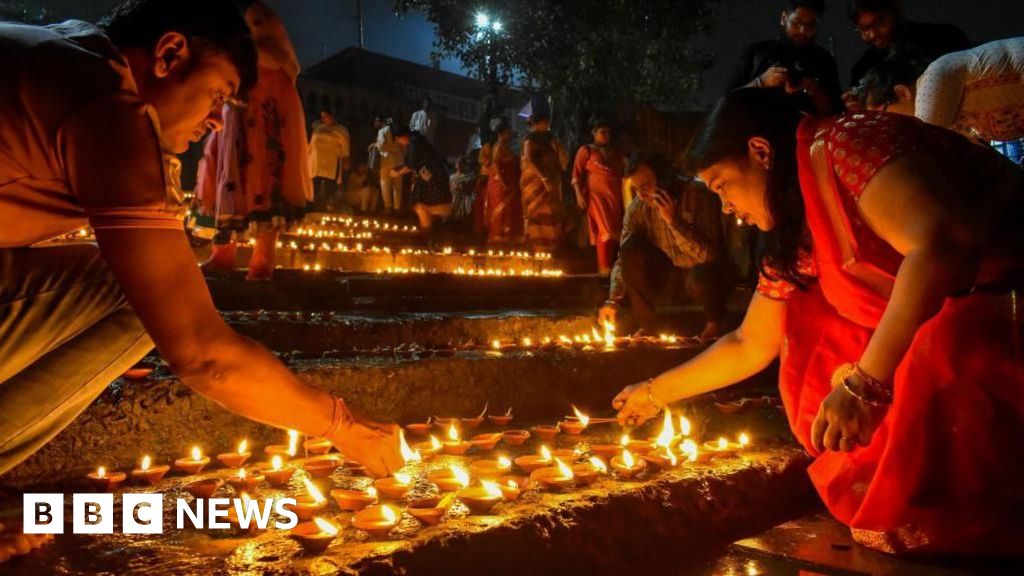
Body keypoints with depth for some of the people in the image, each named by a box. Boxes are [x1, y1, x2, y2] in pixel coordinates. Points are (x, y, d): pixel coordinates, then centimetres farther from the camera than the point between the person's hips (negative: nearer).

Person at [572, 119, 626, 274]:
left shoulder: (616, 153, 22)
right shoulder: (586, 150, 7)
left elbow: (624, 173, 21)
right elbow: (577, 174, -1)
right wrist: (579, 194, -14)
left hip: (616, 197, 5)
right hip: (597, 195, -5)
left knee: (616, 233, 4)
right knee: (606, 232, -12)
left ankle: (614, 267, 13)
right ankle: (605, 269, -8)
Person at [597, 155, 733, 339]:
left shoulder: (697, 196, -24)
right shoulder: (638, 206, -11)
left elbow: (707, 254, -31)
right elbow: (624, 256, -7)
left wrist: (673, 220, -38)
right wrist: (613, 300, -18)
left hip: (706, 269, -4)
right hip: (671, 270, 4)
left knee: (701, 279, -38)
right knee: (632, 249, -20)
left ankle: (715, 321, -1)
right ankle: (647, 326, -8)